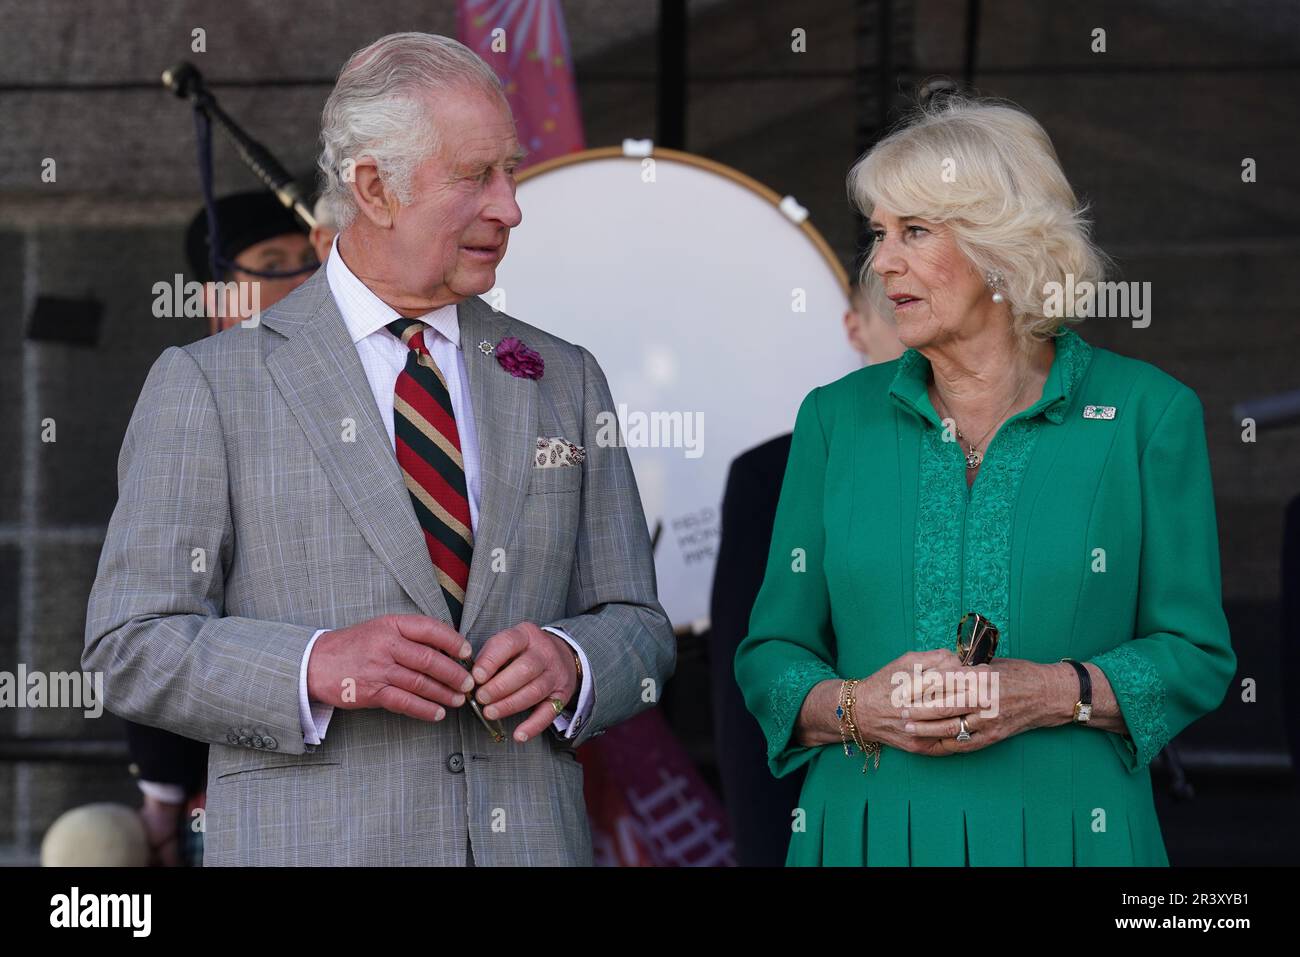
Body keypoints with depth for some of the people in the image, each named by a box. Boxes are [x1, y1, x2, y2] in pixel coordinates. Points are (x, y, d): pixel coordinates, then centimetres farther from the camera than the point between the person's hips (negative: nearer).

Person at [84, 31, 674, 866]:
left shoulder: (566, 383, 10)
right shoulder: (210, 384, -1)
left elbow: (639, 631, 11)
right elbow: (132, 648, -4)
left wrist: (569, 663, -11)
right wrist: (318, 666, -19)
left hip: (533, 837, 3)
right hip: (312, 842, -3)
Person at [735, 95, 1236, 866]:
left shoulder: (1147, 414, -1)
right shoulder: (837, 418, 6)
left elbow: (1194, 655, 0)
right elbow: (771, 653, 7)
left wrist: (1053, 693, -16)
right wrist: (853, 707, -13)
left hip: (1064, 833, -2)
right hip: (868, 828, 2)